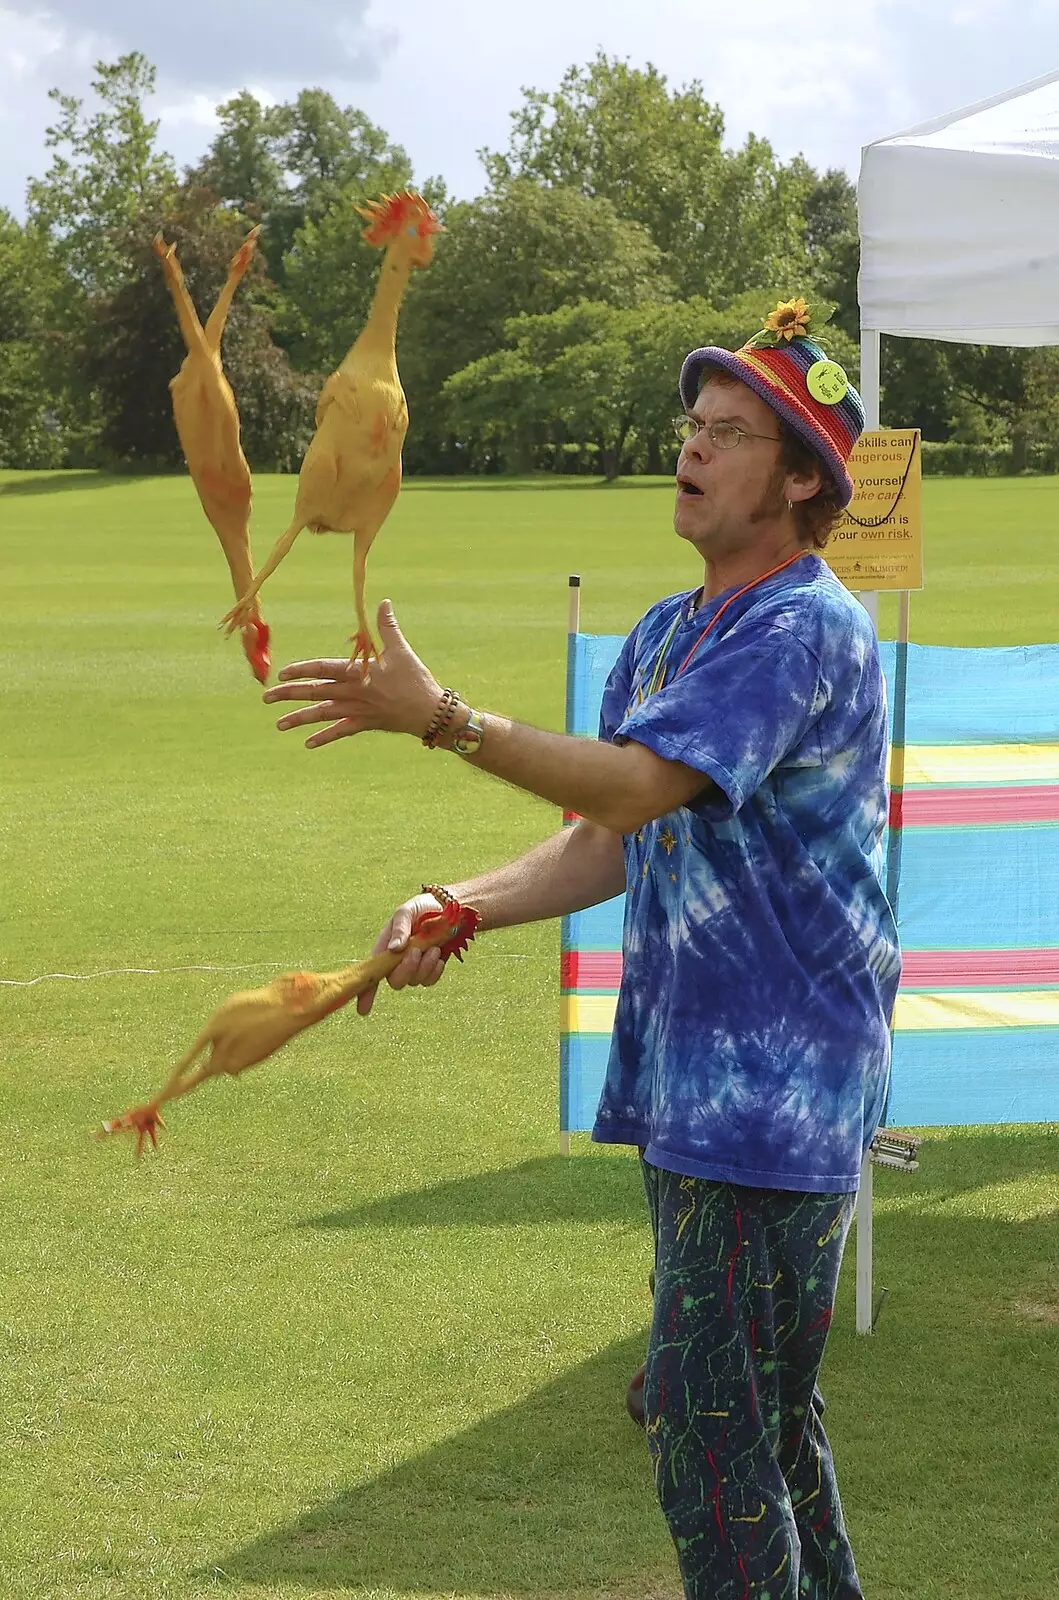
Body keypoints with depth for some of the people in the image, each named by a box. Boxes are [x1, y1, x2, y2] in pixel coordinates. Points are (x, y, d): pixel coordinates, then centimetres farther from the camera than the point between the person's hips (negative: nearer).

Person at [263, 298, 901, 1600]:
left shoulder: (808, 631, -15)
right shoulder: (663, 635, 15)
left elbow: (639, 787, -26)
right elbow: (605, 847, 14)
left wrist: (440, 716, -30)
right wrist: (454, 908, -2)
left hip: (775, 1089, -9)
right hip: (683, 1079, 10)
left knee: (709, 1413, -10)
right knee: (755, 1411, 19)